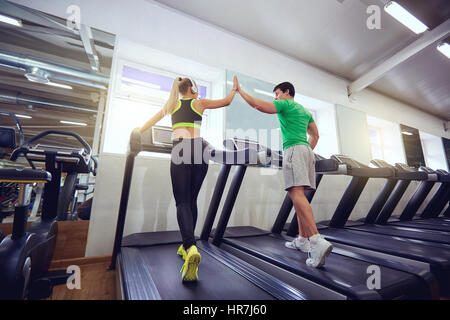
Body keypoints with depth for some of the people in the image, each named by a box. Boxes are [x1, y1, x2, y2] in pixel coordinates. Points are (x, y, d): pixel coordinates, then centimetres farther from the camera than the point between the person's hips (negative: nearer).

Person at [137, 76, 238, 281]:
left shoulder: (172, 104, 25)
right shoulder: (200, 103, 21)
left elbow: (152, 121, 33)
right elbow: (226, 101, 29)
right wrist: (235, 89, 48)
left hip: (181, 148, -1)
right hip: (200, 148, 1)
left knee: (182, 201, -5)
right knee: (192, 199, 10)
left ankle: (191, 248, -26)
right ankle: (186, 245, 19)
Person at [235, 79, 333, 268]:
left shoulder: (285, 104, 6)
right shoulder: (305, 111, 30)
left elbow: (259, 105, -5)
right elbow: (315, 135, 28)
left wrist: (239, 90, 7)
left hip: (293, 149, -9)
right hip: (307, 150, 9)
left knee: (296, 194, -20)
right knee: (299, 196, 8)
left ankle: (318, 242, -30)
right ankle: (302, 240, 12)